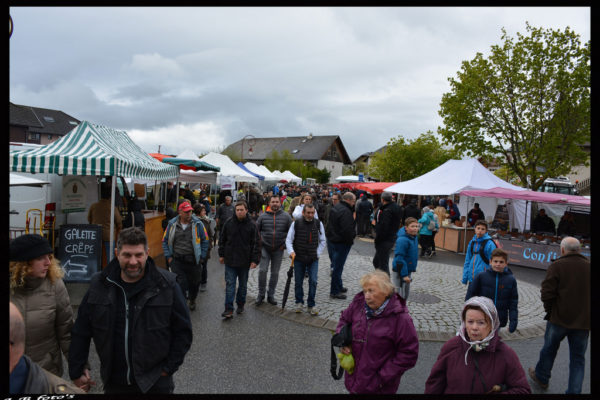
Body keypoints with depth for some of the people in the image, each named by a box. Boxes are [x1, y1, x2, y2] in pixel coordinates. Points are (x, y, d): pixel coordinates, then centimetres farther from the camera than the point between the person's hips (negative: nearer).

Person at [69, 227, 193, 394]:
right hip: (113, 383, 3)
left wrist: (169, 367, -5)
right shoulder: (99, 285, -3)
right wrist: (76, 372, 8)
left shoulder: (167, 285, -12)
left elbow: (183, 331, -5)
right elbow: (80, 332, 6)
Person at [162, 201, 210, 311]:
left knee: (194, 282, 13)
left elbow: (205, 241, 4)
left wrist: (202, 257, 0)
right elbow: (165, 241, 12)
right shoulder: (172, 224, 2)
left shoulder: (198, 224, -3)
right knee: (180, 283, -9)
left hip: (193, 260, 0)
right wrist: (168, 256, 4)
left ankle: (192, 300, 40)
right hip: (177, 260, 0)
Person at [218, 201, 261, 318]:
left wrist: (255, 260, -10)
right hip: (230, 260, 0)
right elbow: (222, 239, 9)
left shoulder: (252, 225, -5)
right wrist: (221, 255, 8)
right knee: (230, 284, -2)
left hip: (245, 261, 0)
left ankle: (240, 304, 31)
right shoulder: (229, 223, -1)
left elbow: (256, 244, -5)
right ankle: (229, 309, 1)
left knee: (243, 284, 14)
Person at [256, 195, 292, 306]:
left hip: (278, 249, 1)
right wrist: (259, 244, 1)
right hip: (265, 248, 0)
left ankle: (271, 295, 24)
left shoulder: (286, 216, -1)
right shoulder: (263, 216, 0)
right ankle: (261, 294, 10)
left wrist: (285, 244, -1)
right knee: (262, 270, -8)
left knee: (275, 273, 9)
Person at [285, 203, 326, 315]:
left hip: (313, 259, 0)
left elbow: (322, 241, 9)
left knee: (313, 281, -7)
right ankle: (299, 303, 29)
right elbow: (289, 239, -2)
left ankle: (311, 306, 8)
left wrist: (318, 253, 0)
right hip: (299, 259, 0)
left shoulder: (318, 224, 0)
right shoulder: (296, 224, -5)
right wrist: (291, 251, -18)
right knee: (298, 282, 9)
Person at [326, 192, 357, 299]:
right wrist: (351, 238, -11)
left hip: (334, 240, 10)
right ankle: (334, 291, 5)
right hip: (342, 242, -10)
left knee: (337, 265, 21)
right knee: (338, 266, -2)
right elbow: (347, 229, -27)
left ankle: (339, 286, 35)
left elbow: (330, 225, 19)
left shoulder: (335, 207, 11)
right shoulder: (345, 211, -22)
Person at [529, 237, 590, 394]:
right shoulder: (588, 266, -1)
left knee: (549, 349, 17)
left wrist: (550, 310, 1)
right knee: (578, 357, 13)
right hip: (584, 321, 3)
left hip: (559, 318, -3)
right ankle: (574, 390, 15)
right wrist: (584, 313, 15)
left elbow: (547, 293, -15)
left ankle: (541, 378, 34)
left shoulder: (557, 266, -12)